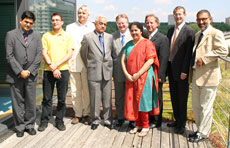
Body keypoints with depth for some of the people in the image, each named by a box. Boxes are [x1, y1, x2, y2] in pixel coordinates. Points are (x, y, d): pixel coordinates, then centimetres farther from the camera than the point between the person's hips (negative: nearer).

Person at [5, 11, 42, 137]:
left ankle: (29, 125, 21)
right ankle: (19, 127, 18)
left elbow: (39, 55, 3)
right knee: (17, 102, 6)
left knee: (31, 102, 7)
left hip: (31, 75, 2)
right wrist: (20, 71, -12)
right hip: (15, 75, -1)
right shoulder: (11, 34, 2)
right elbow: (9, 56, -4)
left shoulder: (36, 36, 8)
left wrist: (29, 71, -7)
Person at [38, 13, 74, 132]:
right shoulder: (46, 36, 9)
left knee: (62, 98, 5)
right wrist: (52, 67, -10)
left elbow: (69, 55, -1)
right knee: (47, 98, 5)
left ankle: (59, 121, 17)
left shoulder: (67, 36, 7)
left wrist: (56, 64, -12)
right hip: (48, 70, 0)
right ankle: (44, 121, 16)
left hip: (63, 70, 0)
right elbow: (44, 53, 2)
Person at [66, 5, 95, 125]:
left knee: (87, 91, 1)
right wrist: (68, 63, 0)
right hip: (73, 64, 2)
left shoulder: (93, 28, 6)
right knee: (75, 91, 5)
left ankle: (86, 114, 14)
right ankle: (78, 114, 16)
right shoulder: (70, 27, 13)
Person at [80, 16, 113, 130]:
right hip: (94, 73, -3)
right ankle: (95, 120, 19)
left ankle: (107, 120, 20)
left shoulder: (109, 37, 9)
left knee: (107, 98, 7)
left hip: (107, 71, 3)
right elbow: (83, 54, 7)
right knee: (95, 98, 4)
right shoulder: (88, 37, -2)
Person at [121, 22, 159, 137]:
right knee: (132, 101, 7)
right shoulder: (128, 44, 13)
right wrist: (126, 74, -7)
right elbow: (123, 60, 8)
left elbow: (150, 60, -13)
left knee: (142, 100, -2)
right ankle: (138, 125, 20)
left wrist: (138, 74, -17)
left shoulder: (147, 43, -4)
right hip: (131, 79, 5)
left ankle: (145, 126, 10)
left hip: (144, 77, -5)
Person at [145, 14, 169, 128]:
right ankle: (149, 120, 27)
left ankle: (157, 122, 19)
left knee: (157, 98, 6)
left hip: (156, 75, -6)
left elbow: (163, 59, -13)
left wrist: (160, 75, -16)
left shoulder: (163, 39, -9)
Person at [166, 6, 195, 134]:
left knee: (182, 99, 5)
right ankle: (177, 120, 32)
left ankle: (182, 125, 19)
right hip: (171, 69, 7)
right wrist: (166, 68, 6)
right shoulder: (170, 31, 12)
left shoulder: (189, 31, -10)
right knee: (174, 97, 16)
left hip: (181, 71, -7)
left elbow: (189, 53, -15)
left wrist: (184, 71, -18)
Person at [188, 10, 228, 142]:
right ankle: (200, 129, 32)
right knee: (196, 105, 16)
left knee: (205, 106, 2)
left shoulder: (216, 33, -10)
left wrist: (204, 58, -23)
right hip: (196, 76, 9)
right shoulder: (197, 35, 17)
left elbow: (223, 50, -23)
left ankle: (203, 133, 15)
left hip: (208, 76, -8)